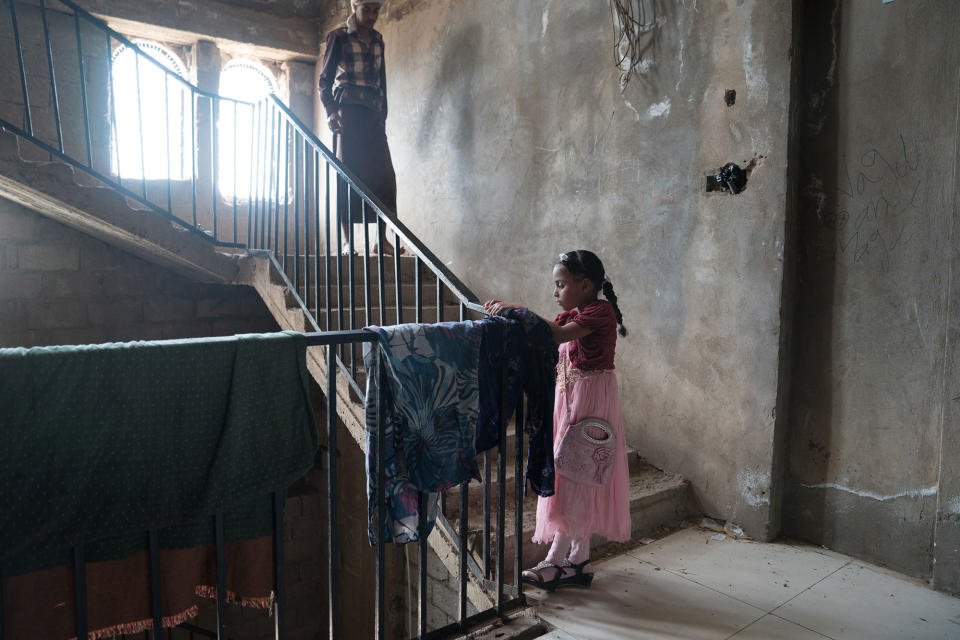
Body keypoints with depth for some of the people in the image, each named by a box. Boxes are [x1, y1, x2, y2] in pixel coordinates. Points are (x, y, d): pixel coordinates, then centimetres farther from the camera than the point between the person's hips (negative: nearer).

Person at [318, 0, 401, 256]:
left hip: (374, 113, 5)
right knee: (348, 173, -9)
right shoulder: (339, 37, 4)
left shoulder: (378, 40, 18)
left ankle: (382, 239, -4)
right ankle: (347, 240, -10)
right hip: (348, 110, -5)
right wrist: (330, 110, -12)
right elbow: (325, 78, 2)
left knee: (385, 176, -5)